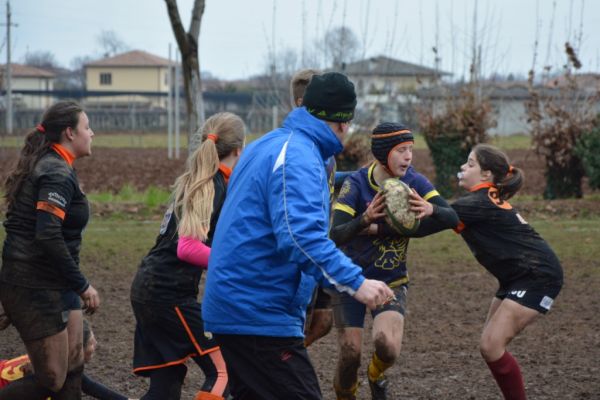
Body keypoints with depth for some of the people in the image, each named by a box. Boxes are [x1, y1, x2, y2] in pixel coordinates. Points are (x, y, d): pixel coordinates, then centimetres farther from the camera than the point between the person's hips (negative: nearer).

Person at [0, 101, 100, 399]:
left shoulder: (46, 167, 14)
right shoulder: (58, 175, -17)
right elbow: (48, 236, -27)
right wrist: (82, 285, -20)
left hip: (56, 285, 10)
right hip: (36, 289, -10)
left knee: (73, 366, 11)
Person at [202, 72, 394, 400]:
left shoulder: (268, 145, 16)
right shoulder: (299, 157, -16)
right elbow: (301, 234, -29)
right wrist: (354, 282, -32)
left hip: (233, 307, 10)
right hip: (262, 315, -10)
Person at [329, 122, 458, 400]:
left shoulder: (414, 182, -9)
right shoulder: (356, 184, -18)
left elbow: (453, 218, -17)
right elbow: (336, 235, -27)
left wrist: (430, 209, -39)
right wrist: (365, 220, -47)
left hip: (392, 280, 2)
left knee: (388, 347, -18)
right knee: (350, 352, -6)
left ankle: (376, 376, 18)